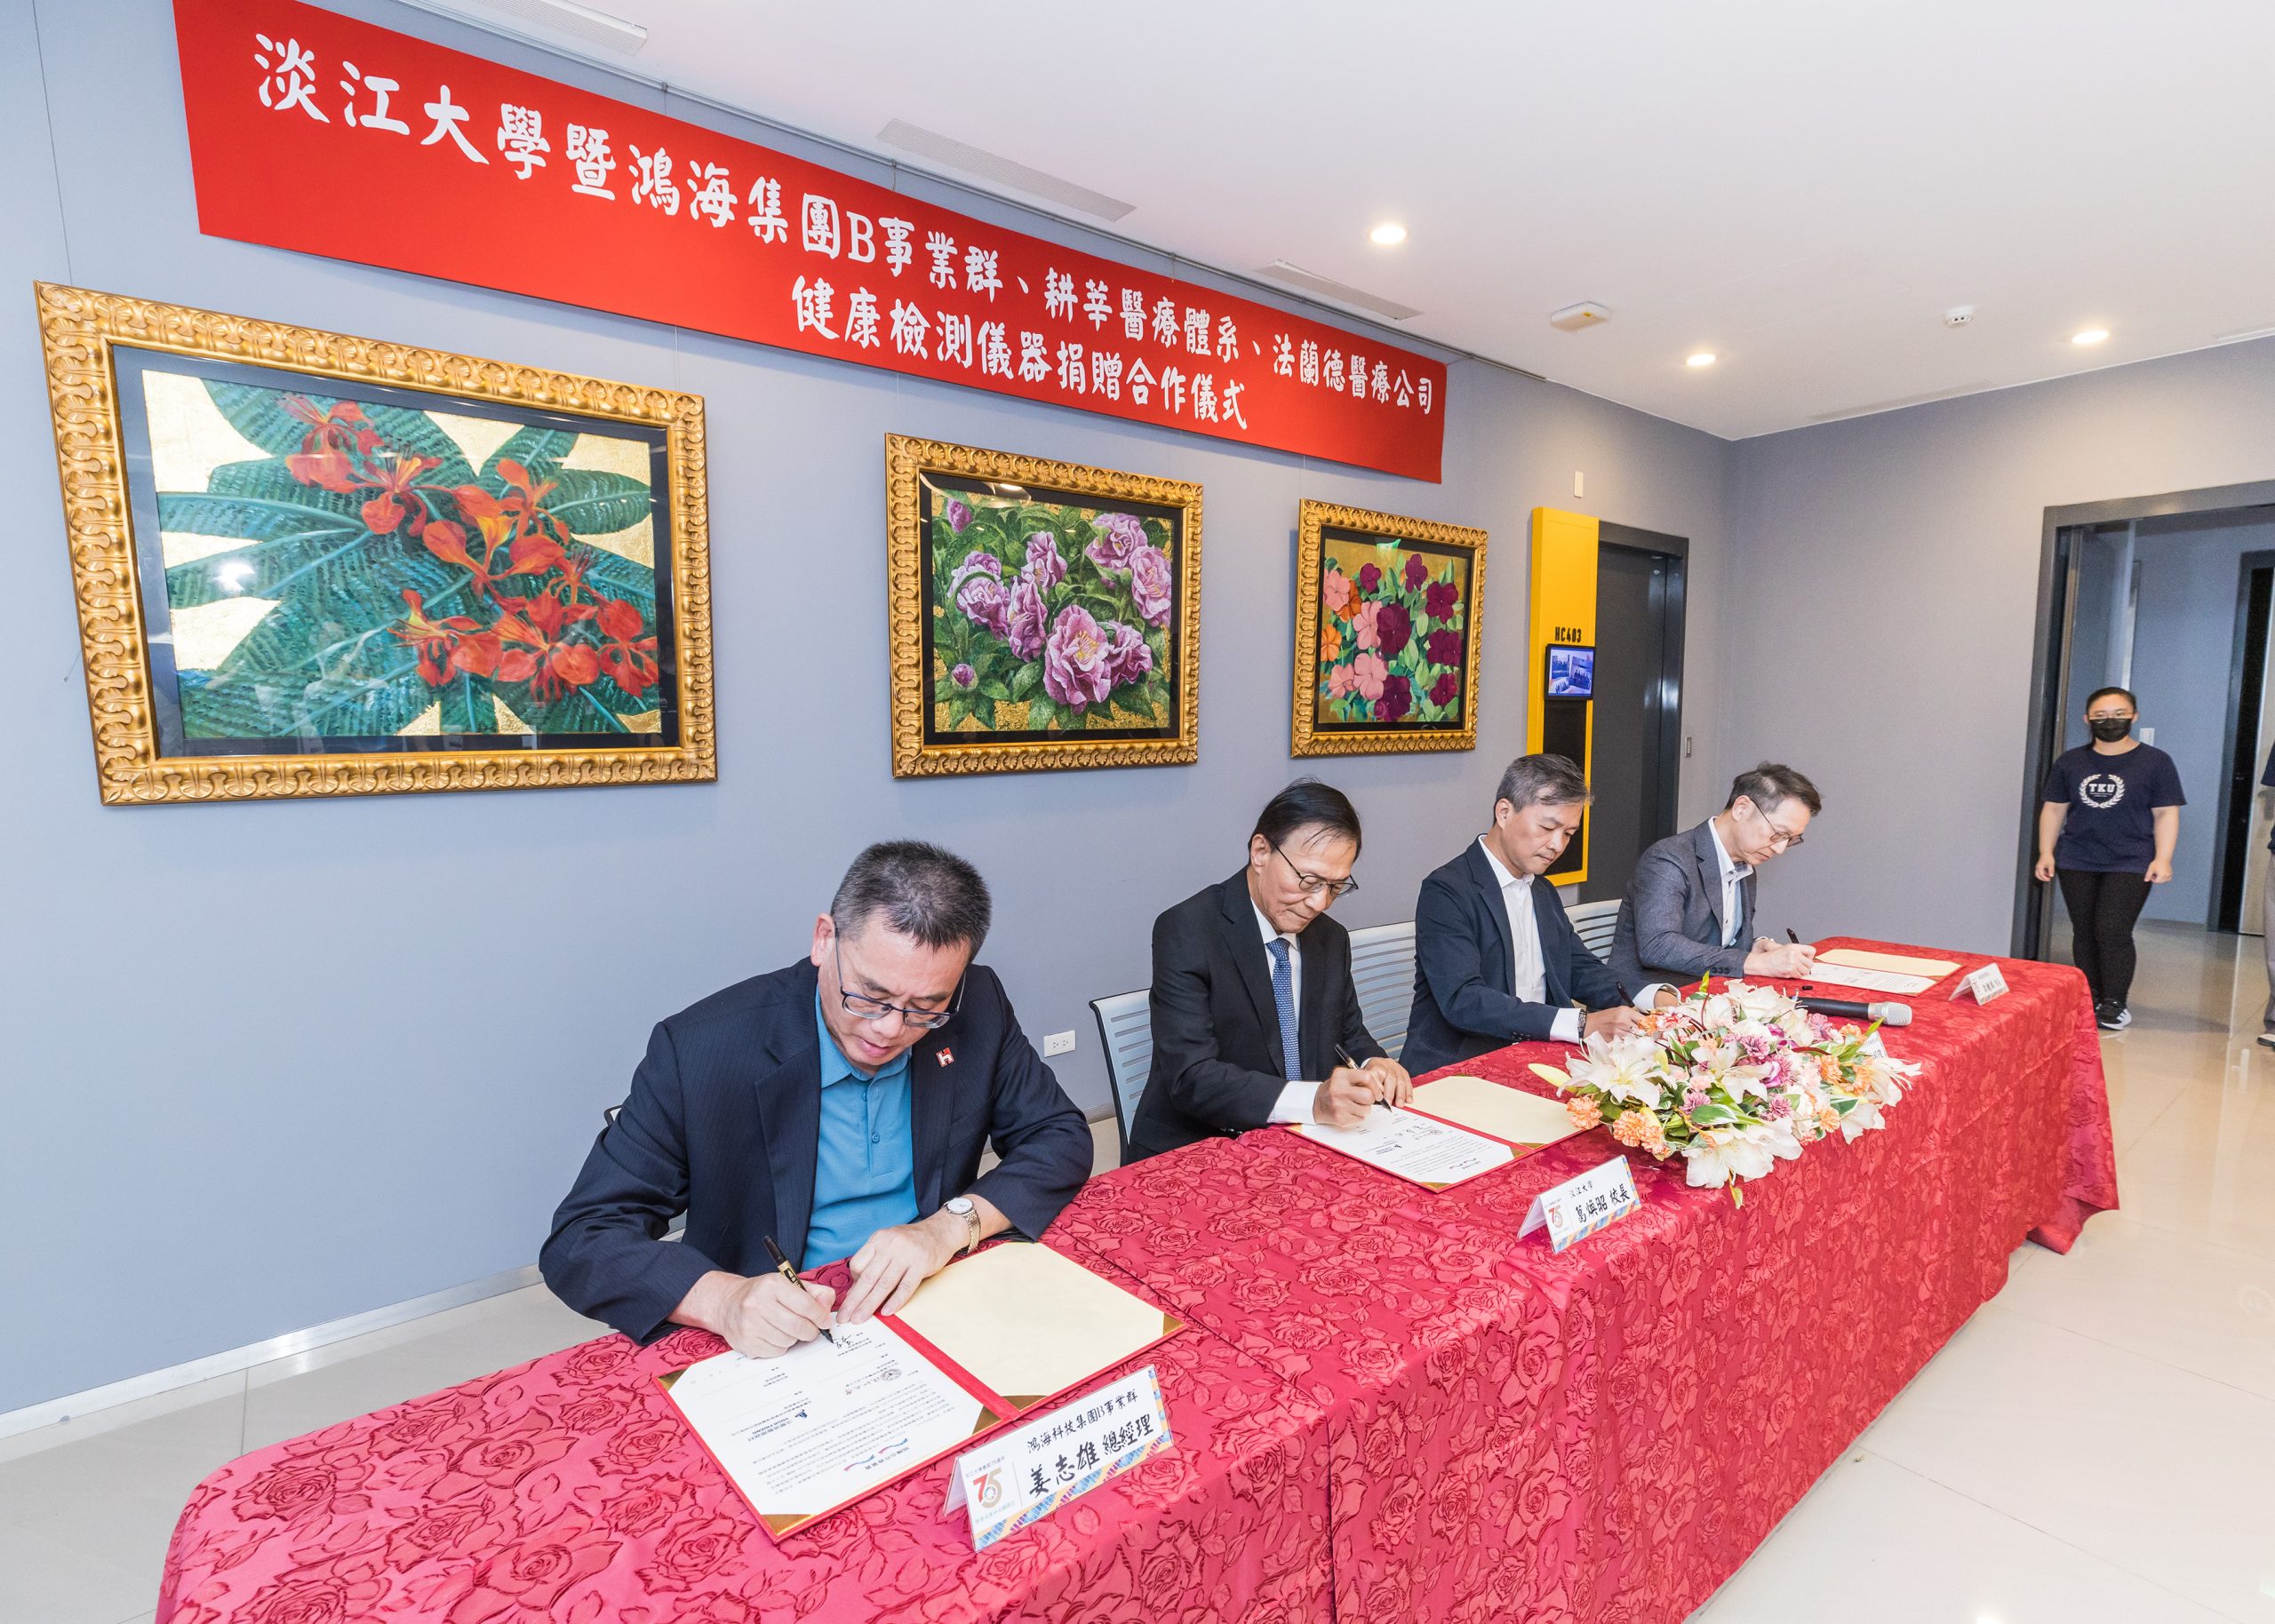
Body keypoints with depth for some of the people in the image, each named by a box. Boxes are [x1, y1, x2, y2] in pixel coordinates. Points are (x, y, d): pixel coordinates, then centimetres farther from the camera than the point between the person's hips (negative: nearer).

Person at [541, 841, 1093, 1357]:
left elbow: (1063, 1138, -2)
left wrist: (951, 1225, -18)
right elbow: (580, 1241, -13)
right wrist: (723, 1299, -31)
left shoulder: (978, 1007, -8)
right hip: (773, 1342, 0)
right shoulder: (701, 1050, -17)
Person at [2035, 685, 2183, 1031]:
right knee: (2084, 933, 6)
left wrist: (2162, 859, -8)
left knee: (2113, 932, -9)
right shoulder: (2070, 762, 7)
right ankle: (2091, 998, 16)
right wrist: (2046, 853, 4)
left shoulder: (2155, 762, 1)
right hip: (2076, 864, 3)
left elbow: (2166, 813, 0)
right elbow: (2054, 809, 10)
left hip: (2130, 865, -3)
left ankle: (2114, 1004, 3)